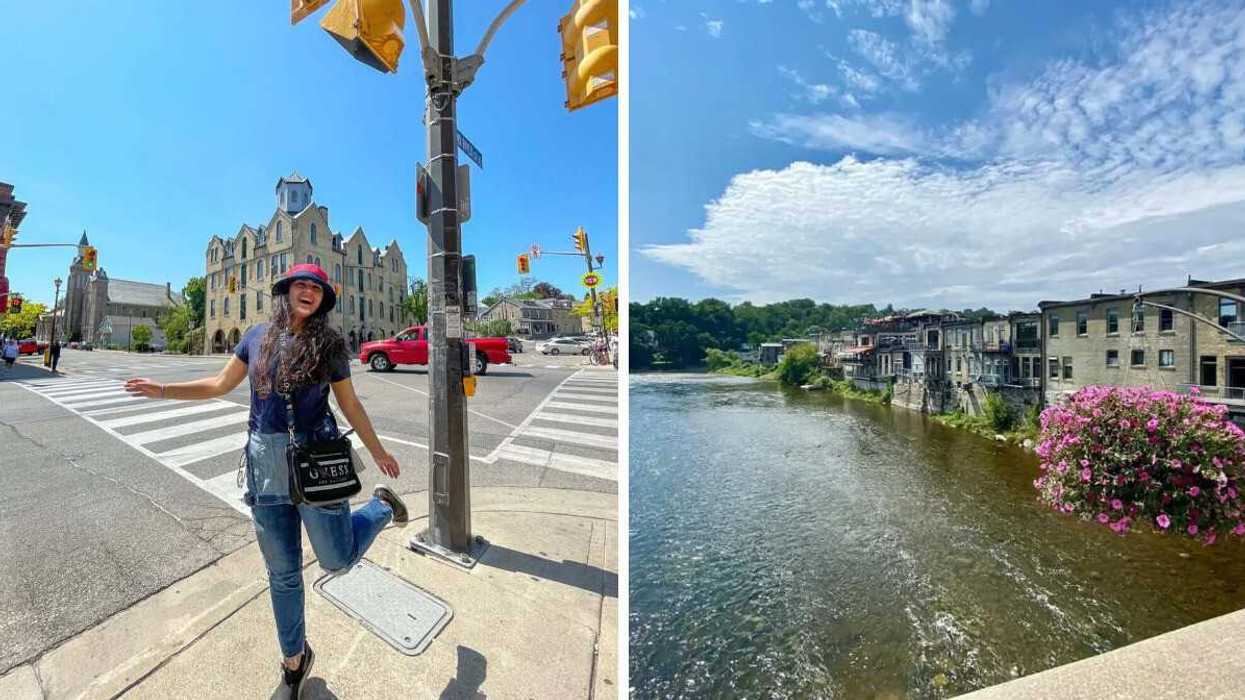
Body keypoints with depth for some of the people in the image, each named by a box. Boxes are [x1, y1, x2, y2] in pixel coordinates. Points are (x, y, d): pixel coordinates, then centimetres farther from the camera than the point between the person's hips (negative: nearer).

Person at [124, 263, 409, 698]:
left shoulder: (329, 344, -2)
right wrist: (163, 391, 7)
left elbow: (349, 404, 4)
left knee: (337, 560, 4)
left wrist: (377, 451, 8)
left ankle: (382, 506, 34)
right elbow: (221, 384, 17)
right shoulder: (258, 336, 6)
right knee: (282, 571, 14)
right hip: (265, 462, 3)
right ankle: (294, 661, 36)